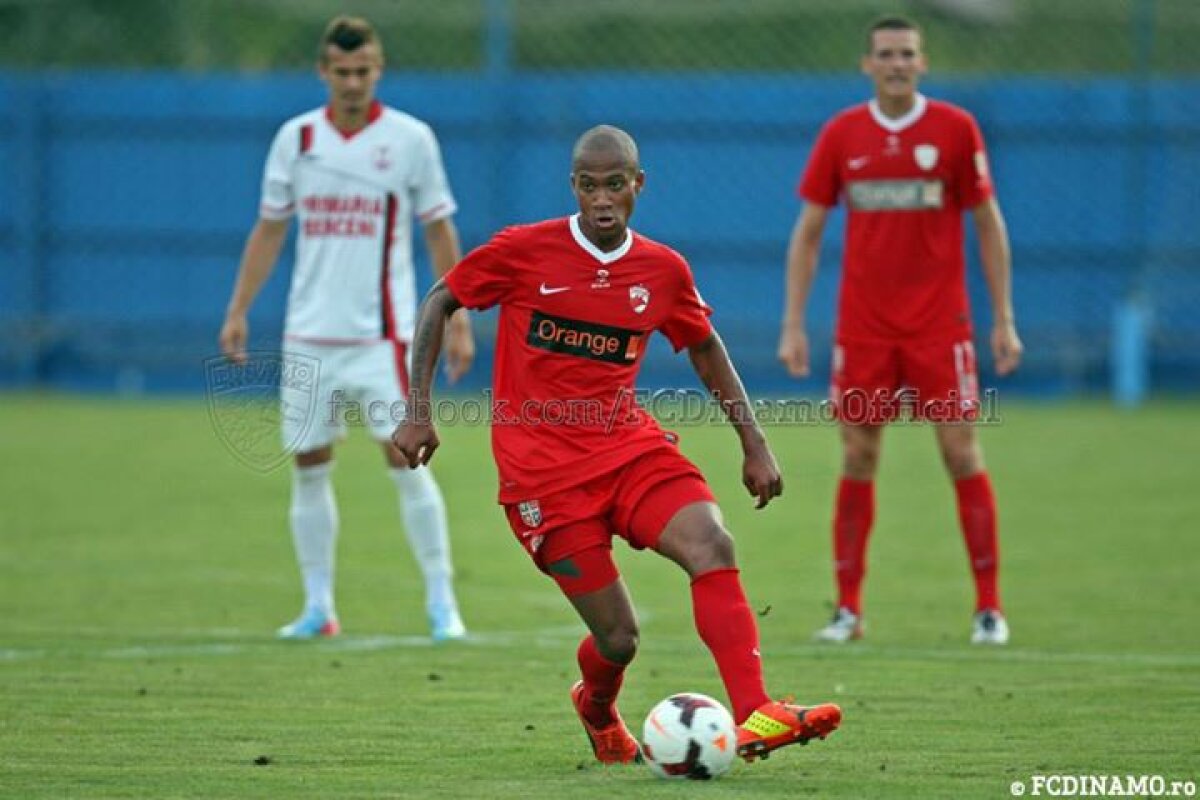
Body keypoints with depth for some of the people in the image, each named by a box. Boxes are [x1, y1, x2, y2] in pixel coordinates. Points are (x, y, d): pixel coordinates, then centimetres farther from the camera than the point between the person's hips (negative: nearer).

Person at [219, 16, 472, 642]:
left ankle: (441, 600, -5)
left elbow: (439, 233, 4)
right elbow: (269, 230, 12)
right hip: (309, 332, 3)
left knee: (405, 458, -11)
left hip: (382, 332, -3)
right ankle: (318, 606, 14)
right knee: (308, 467, 5)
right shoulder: (296, 138, 5)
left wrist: (458, 322, 0)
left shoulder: (411, 139, -1)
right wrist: (238, 311, 7)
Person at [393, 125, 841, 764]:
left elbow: (705, 349, 20)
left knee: (712, 547, -24)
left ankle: (754, 719, -32)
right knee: (618, 638, -6)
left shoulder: (663, 270, 4)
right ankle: (597, 711, 32)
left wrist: (754, 445, 15)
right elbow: (438, 303, 4)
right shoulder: (524, 251, -6)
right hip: (542, 465, -3)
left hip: (630, 445, 3)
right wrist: (418, 412, -3)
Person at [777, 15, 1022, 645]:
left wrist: (1004, 320, -2)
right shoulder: (840, 135, 3)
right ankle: (848, 608, 8)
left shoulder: (955, 129, -1)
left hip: (939, 325, -2)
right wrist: (793, 325, 1)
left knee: (961, 452, -4)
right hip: (862, 327, 2)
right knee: (857, 458, 0)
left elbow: (989, 226, 3)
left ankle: (989, 606, 2)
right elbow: (808, 233, 7)